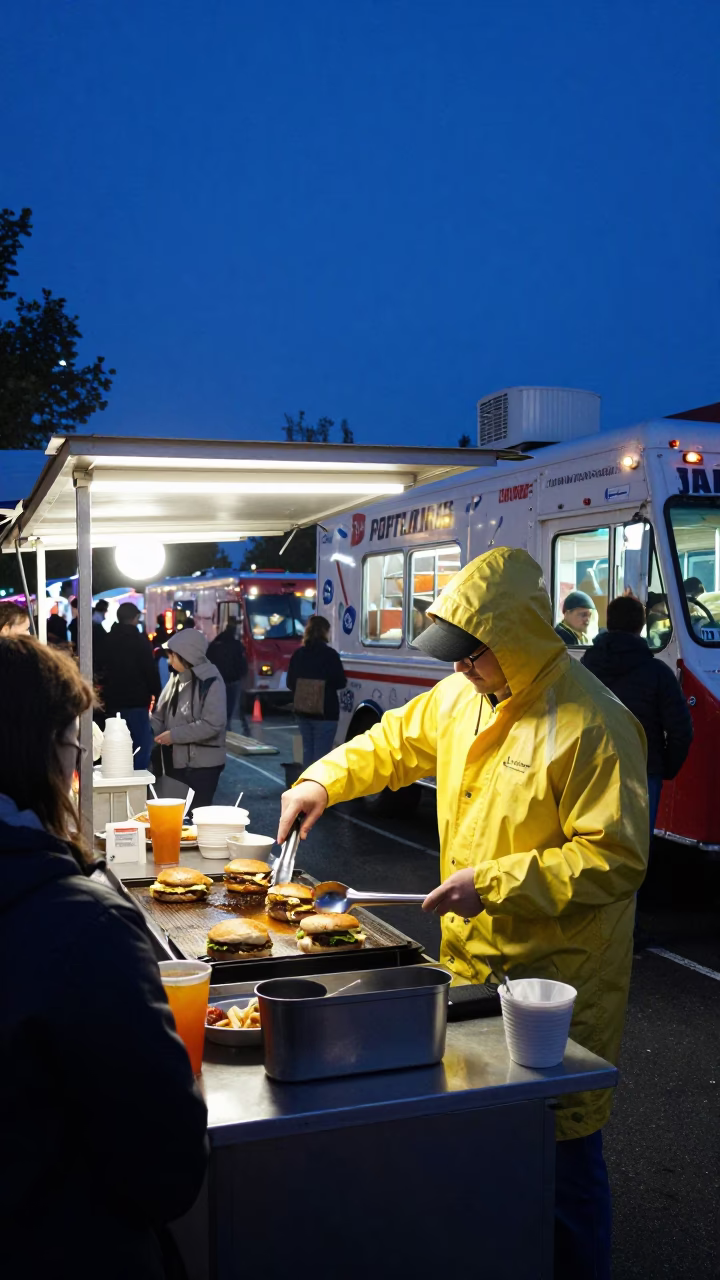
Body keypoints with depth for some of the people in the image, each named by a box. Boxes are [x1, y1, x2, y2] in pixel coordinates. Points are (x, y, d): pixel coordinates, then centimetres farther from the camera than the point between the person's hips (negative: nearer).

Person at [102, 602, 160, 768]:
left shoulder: (108, 639, 9)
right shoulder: (140, 640, -9)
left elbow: (102, 670, 15)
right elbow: (151, 670, -10)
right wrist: (157, 694, -1)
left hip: (113, 700, 6)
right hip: (136, 700, -6)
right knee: (142, 745, -3)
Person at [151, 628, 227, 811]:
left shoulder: (210, 682, -16)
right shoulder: (176, 678, 7)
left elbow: (212, 724, -23)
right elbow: (161, 715, 12)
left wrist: (175, 735, -19)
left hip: (203, 765, -7)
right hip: (176, 761, 7)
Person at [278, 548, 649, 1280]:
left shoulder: (591, 724, -21)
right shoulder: (461, 697, 4)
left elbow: (616, 859, -22)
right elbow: (396, 741, 20)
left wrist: (496, 882, -24)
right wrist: (324, 779, 5)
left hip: (554, 975, -7)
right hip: (470, 957, 7)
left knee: (558, 1149, 5)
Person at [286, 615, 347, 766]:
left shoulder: (298, 654, 4)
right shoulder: (330, 654, -13)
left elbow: (290, 683, 8)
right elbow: (340, 682, -11)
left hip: (303, 711, 6)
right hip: (325, 712, -6)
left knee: (308, 751, 17)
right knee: (321, 754, -3)